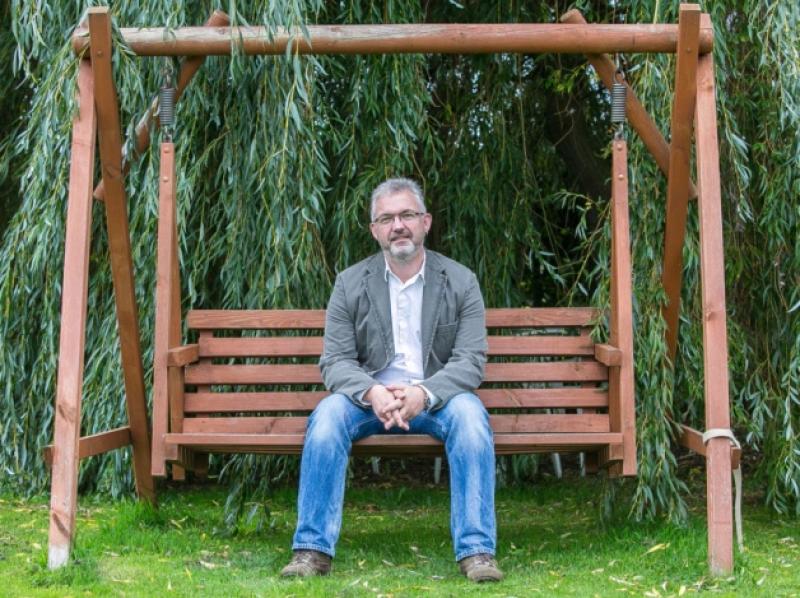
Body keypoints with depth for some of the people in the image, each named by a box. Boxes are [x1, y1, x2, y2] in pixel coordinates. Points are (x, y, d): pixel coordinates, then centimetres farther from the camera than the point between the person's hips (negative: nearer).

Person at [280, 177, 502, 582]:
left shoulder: (460, 281, 1)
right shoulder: (350, 283, 3)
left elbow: (471, 362, -7)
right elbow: (335, 362, -2)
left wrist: (424, 393, -27)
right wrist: (372, 392, -25)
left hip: (436, 397, 0)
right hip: (369, 396, 1)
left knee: (469, 414, -33)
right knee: (328, 414, -30)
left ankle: (476, 550, -29)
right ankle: (312, 549, -25)